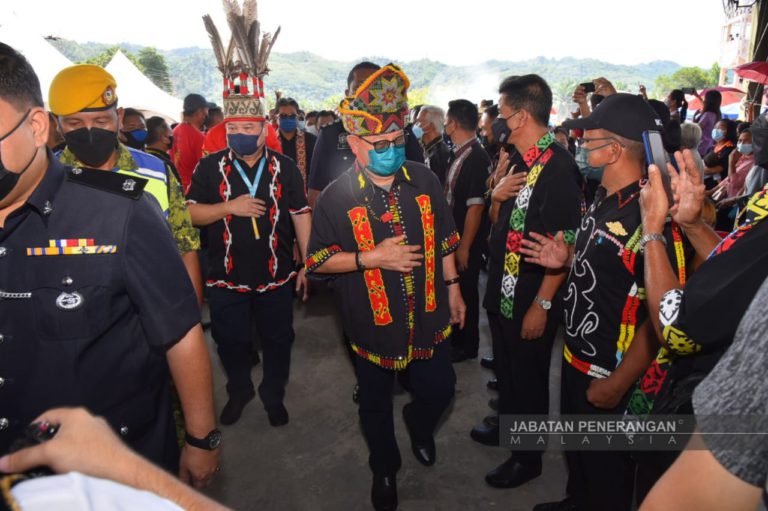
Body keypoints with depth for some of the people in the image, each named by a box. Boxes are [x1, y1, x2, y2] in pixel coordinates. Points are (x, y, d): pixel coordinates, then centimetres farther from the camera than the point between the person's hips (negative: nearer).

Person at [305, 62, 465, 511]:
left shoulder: (425, 181, -3)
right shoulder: (337, 197, -12)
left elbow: (445, 238, 8)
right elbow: (319, 260, -8)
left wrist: (453, 286, 10)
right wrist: (371, 258, -21)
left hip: (428, 317, 2)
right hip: (373, 322, -2)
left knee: (439, 389, 15)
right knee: (376, 403, 17)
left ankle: (419, 425, 52)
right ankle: (385, 469, 45)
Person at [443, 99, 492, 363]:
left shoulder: (476, 158, -21)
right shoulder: (459, 153, 6)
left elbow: (476, 206, -24)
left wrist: (465, 246, -21)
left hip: (467, 241, -9)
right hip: (454, 236, 9)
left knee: (465, 290, 6)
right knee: (454, 287, 20)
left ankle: (467, 345, 25)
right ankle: (456, 337, 39)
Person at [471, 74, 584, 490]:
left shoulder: (558, 166, -21)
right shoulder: (519, 161, 7)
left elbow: (565, 244, -23)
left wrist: (542, 304, -22)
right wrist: (497, 195, -8)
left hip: (531, 298, -8)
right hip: (502, 289, 8)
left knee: (528, 376, 10)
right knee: (505, 367, 24)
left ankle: (528, 457, 31)